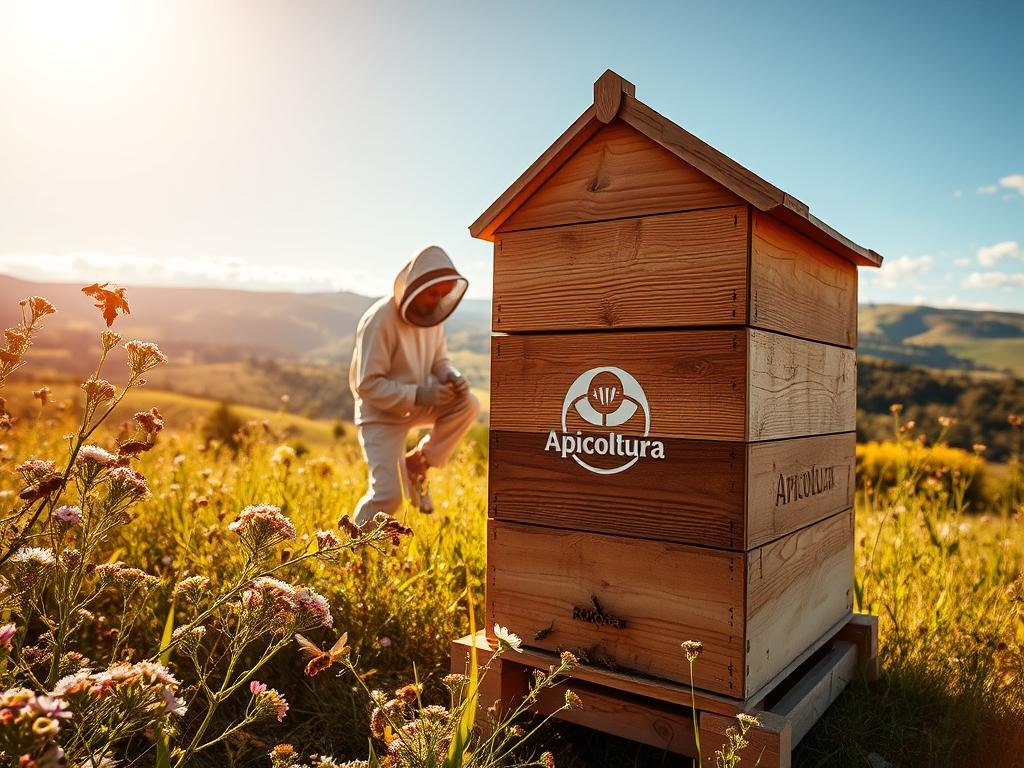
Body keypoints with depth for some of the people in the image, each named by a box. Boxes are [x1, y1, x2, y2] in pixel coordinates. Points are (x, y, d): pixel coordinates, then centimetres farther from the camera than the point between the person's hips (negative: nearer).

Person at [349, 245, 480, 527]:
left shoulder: (432, 313, -4)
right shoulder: (379, 320, -25)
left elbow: (439, 359, 8)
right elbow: (368, 385, -24)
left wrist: (453, 377, -16)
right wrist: (418, 395, -32)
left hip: (418, 404, 6)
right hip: (381, 412, -6)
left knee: (468, 404, -19)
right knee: (389, 493, -16)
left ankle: (417, 464, 0)